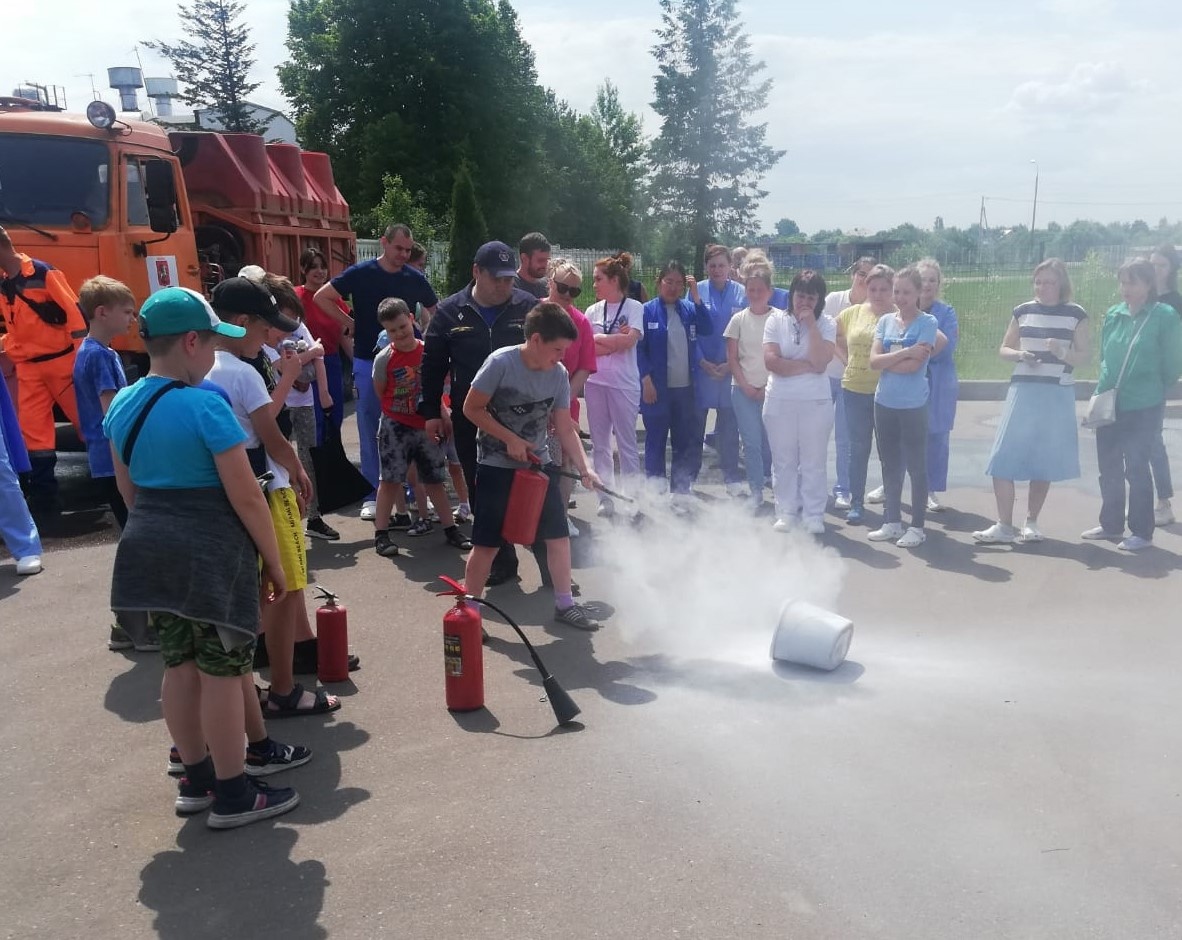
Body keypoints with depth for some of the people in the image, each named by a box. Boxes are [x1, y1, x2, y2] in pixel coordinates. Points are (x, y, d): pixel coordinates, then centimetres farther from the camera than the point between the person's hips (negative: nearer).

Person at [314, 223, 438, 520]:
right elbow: (322, 297, 0)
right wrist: (348, 322, -4)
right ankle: (372, 494, 11)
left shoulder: (416, 278, 1)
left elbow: (434, 312, 14)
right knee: (370, 430, 3)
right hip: (369, 362, -2)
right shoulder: (361, 273, -5)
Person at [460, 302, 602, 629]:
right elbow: (471, 409, -14)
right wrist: (510, 440, -17)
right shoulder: (501, 363, -20)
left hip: (538, 465, 5)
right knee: (486, 544, -1)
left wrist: (584, 469, -10)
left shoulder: (559, 374, -5)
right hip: (497, 467, -5)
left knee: (558, 536, 7)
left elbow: (566, 429, -1)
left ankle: (565, 604, 22)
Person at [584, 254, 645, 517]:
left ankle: (631, 499, 8)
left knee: (627, 444, 1)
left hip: (624, 384, -4)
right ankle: (606, 499, 14)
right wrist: (615, 341, -9)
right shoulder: (593, 310, 9)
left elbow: (630, 340, -14)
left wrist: (598, 339, -4)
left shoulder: (634, 307, -2)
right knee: (600, 444, 7)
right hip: (596, 383, 4)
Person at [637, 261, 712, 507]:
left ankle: (680, 491, 18)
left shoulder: (689, 309, 9)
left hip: (687, 388, 4)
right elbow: (639, 348, -7)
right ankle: (655, 492, 16)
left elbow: (708, 329, -6)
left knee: (687, 442, 7)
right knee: (656, 440, 6)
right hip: (657, 389, -4)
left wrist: (696, 297, -11)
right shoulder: (647, 311, -4)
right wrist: (646, 380, -13)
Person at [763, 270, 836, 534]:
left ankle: (814, 515, 13)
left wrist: (811, 324, -15)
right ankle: (786, 512, 18)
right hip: (779, 402, 1)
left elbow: (820, 362, -15)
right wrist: (807, 366, -13)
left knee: (813, 462, 5)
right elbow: (771, 361, -11)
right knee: (783, 461, 8)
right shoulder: (776, 320, 0)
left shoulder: (826, 324, 0)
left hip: (816, 403, -1)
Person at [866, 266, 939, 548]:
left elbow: (913, 365, -17)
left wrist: (887, 360, -5)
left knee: (916, 467, 4)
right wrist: (905, 353, -15)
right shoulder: (885, 321, 6)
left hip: (913, 406, -5)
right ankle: (892, 522, 24)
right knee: (890, 466, 13)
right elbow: (874, 361, -5)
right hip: (884, 403, 5)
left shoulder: (927, 323, -7)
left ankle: (917, 527, 12)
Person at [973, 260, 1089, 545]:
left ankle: (1031, 522, 18)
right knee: (1003, 458, -7)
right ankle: (1004, 526, -3)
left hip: (1058, 395, -1)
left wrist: (1063, 353, -17)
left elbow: (1086, 355, 3)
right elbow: (1003, 349, 13)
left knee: (1045, 461, 5)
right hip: (1023, 391, 1)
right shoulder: (1023, 311, 7)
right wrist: (1019, 354, -9)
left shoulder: (1075, 314, 2)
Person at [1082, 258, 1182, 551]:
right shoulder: (1113, 315, 5)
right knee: (1108, 466, 12)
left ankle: (1142, 532, 9)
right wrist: (1106, 388, 11)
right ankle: (1111, 524, 27)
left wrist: (1151, 390, 5)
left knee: (1136, 466, -3)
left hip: (1142, 408, -5)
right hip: (1108, 404, 6)